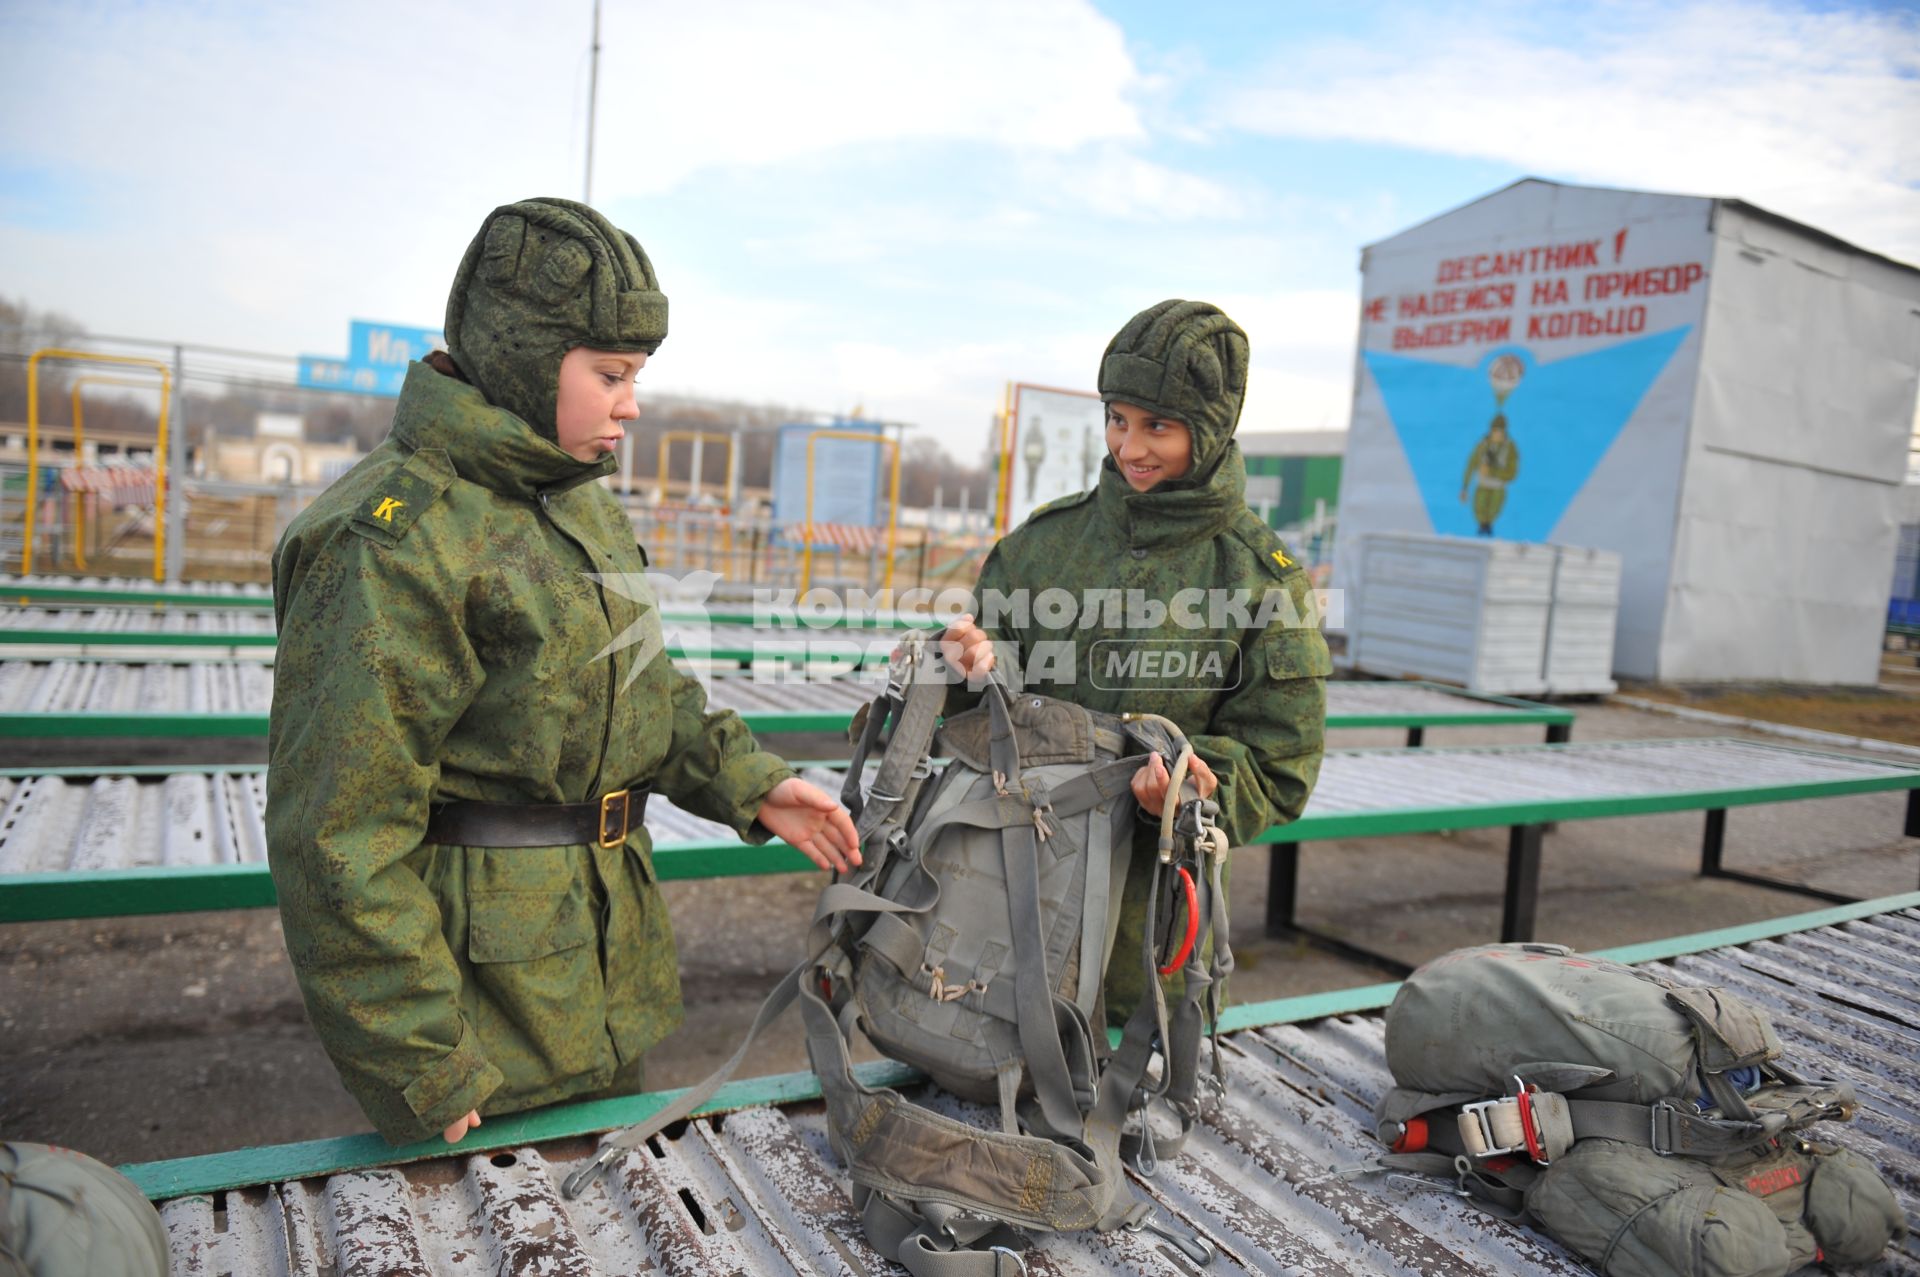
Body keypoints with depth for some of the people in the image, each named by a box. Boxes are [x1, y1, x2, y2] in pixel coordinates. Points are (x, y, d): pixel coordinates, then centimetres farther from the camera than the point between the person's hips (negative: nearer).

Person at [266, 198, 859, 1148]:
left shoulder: (582, 503, 10)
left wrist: (746, 783, 7)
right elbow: (340, 836, -21)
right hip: (487, 995, -8)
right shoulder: (394, 541, -20)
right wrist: (422, 1066, -19)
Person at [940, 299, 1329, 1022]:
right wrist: (975, 666, -12)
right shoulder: (1047, 537, 6)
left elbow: (1278, 768, -1)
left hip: (1152, 891, -2)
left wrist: (1198, 787, -21)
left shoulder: (1262, 576, -2)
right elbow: (979, 712, 11)